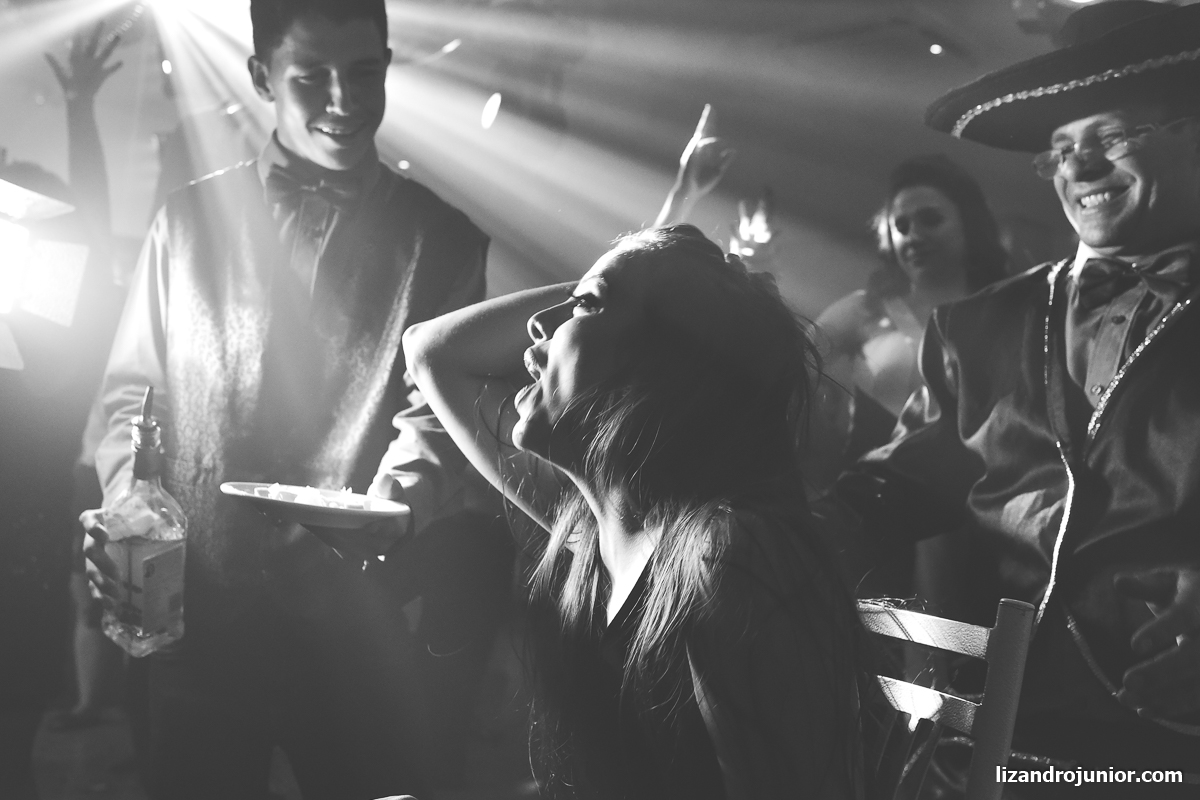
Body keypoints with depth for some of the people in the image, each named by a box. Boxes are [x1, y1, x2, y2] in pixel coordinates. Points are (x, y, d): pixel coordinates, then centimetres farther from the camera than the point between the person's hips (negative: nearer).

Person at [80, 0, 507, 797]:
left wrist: (395, 500, -27)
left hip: (356, 618, -1)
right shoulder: (191, 218, 7)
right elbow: (133, 384, 10)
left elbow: (435, 403, -6)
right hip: (198, 615, 2)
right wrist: (124, 504, -7)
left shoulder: (440, 238, 3)